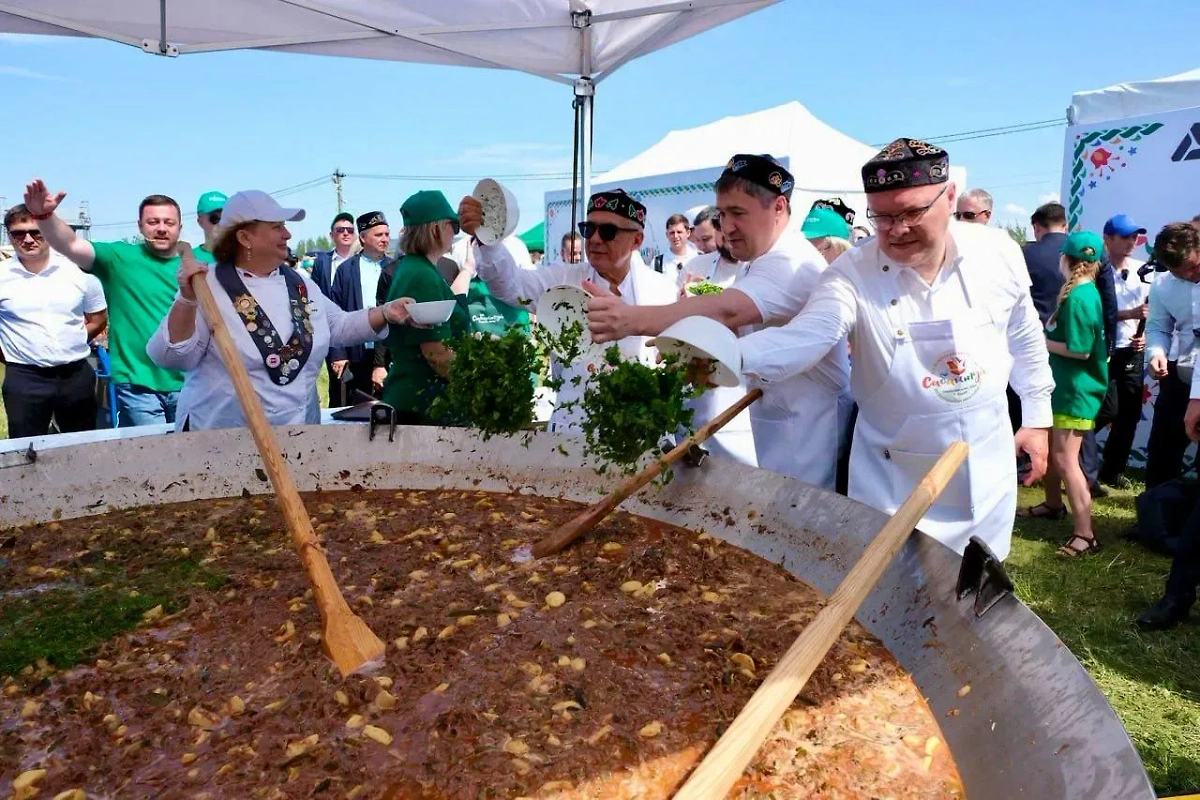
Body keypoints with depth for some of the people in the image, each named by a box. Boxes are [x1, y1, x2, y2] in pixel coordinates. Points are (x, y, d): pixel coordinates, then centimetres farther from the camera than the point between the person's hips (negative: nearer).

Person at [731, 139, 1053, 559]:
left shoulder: (999, 253, -7)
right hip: (895, 478, -3)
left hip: (986, 466, 3)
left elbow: (1024, 338, 8)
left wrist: (1037, 416, 12)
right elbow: (806, 334, -36)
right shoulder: (854, 273, -19)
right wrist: (733, 354, -54)